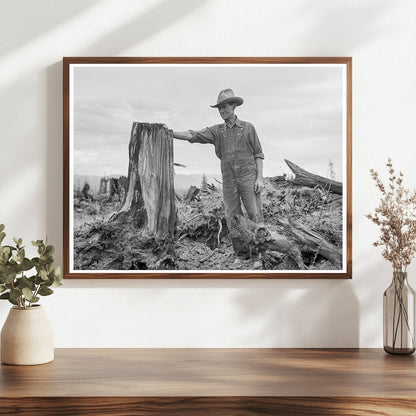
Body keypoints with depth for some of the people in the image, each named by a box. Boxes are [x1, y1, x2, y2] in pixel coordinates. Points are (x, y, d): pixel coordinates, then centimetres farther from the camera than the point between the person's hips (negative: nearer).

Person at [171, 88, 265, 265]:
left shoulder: (247, 128, 4)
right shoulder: (216, 131, 9)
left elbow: (258, 154, 3)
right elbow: (192, 136, 0)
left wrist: (260, 178, -7)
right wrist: (169, 133, -12)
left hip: (248, 176, -3)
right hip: (228, 179, 3)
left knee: (255, 214, -7)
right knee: (232, 218, 2)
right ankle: (241, 254, 12)